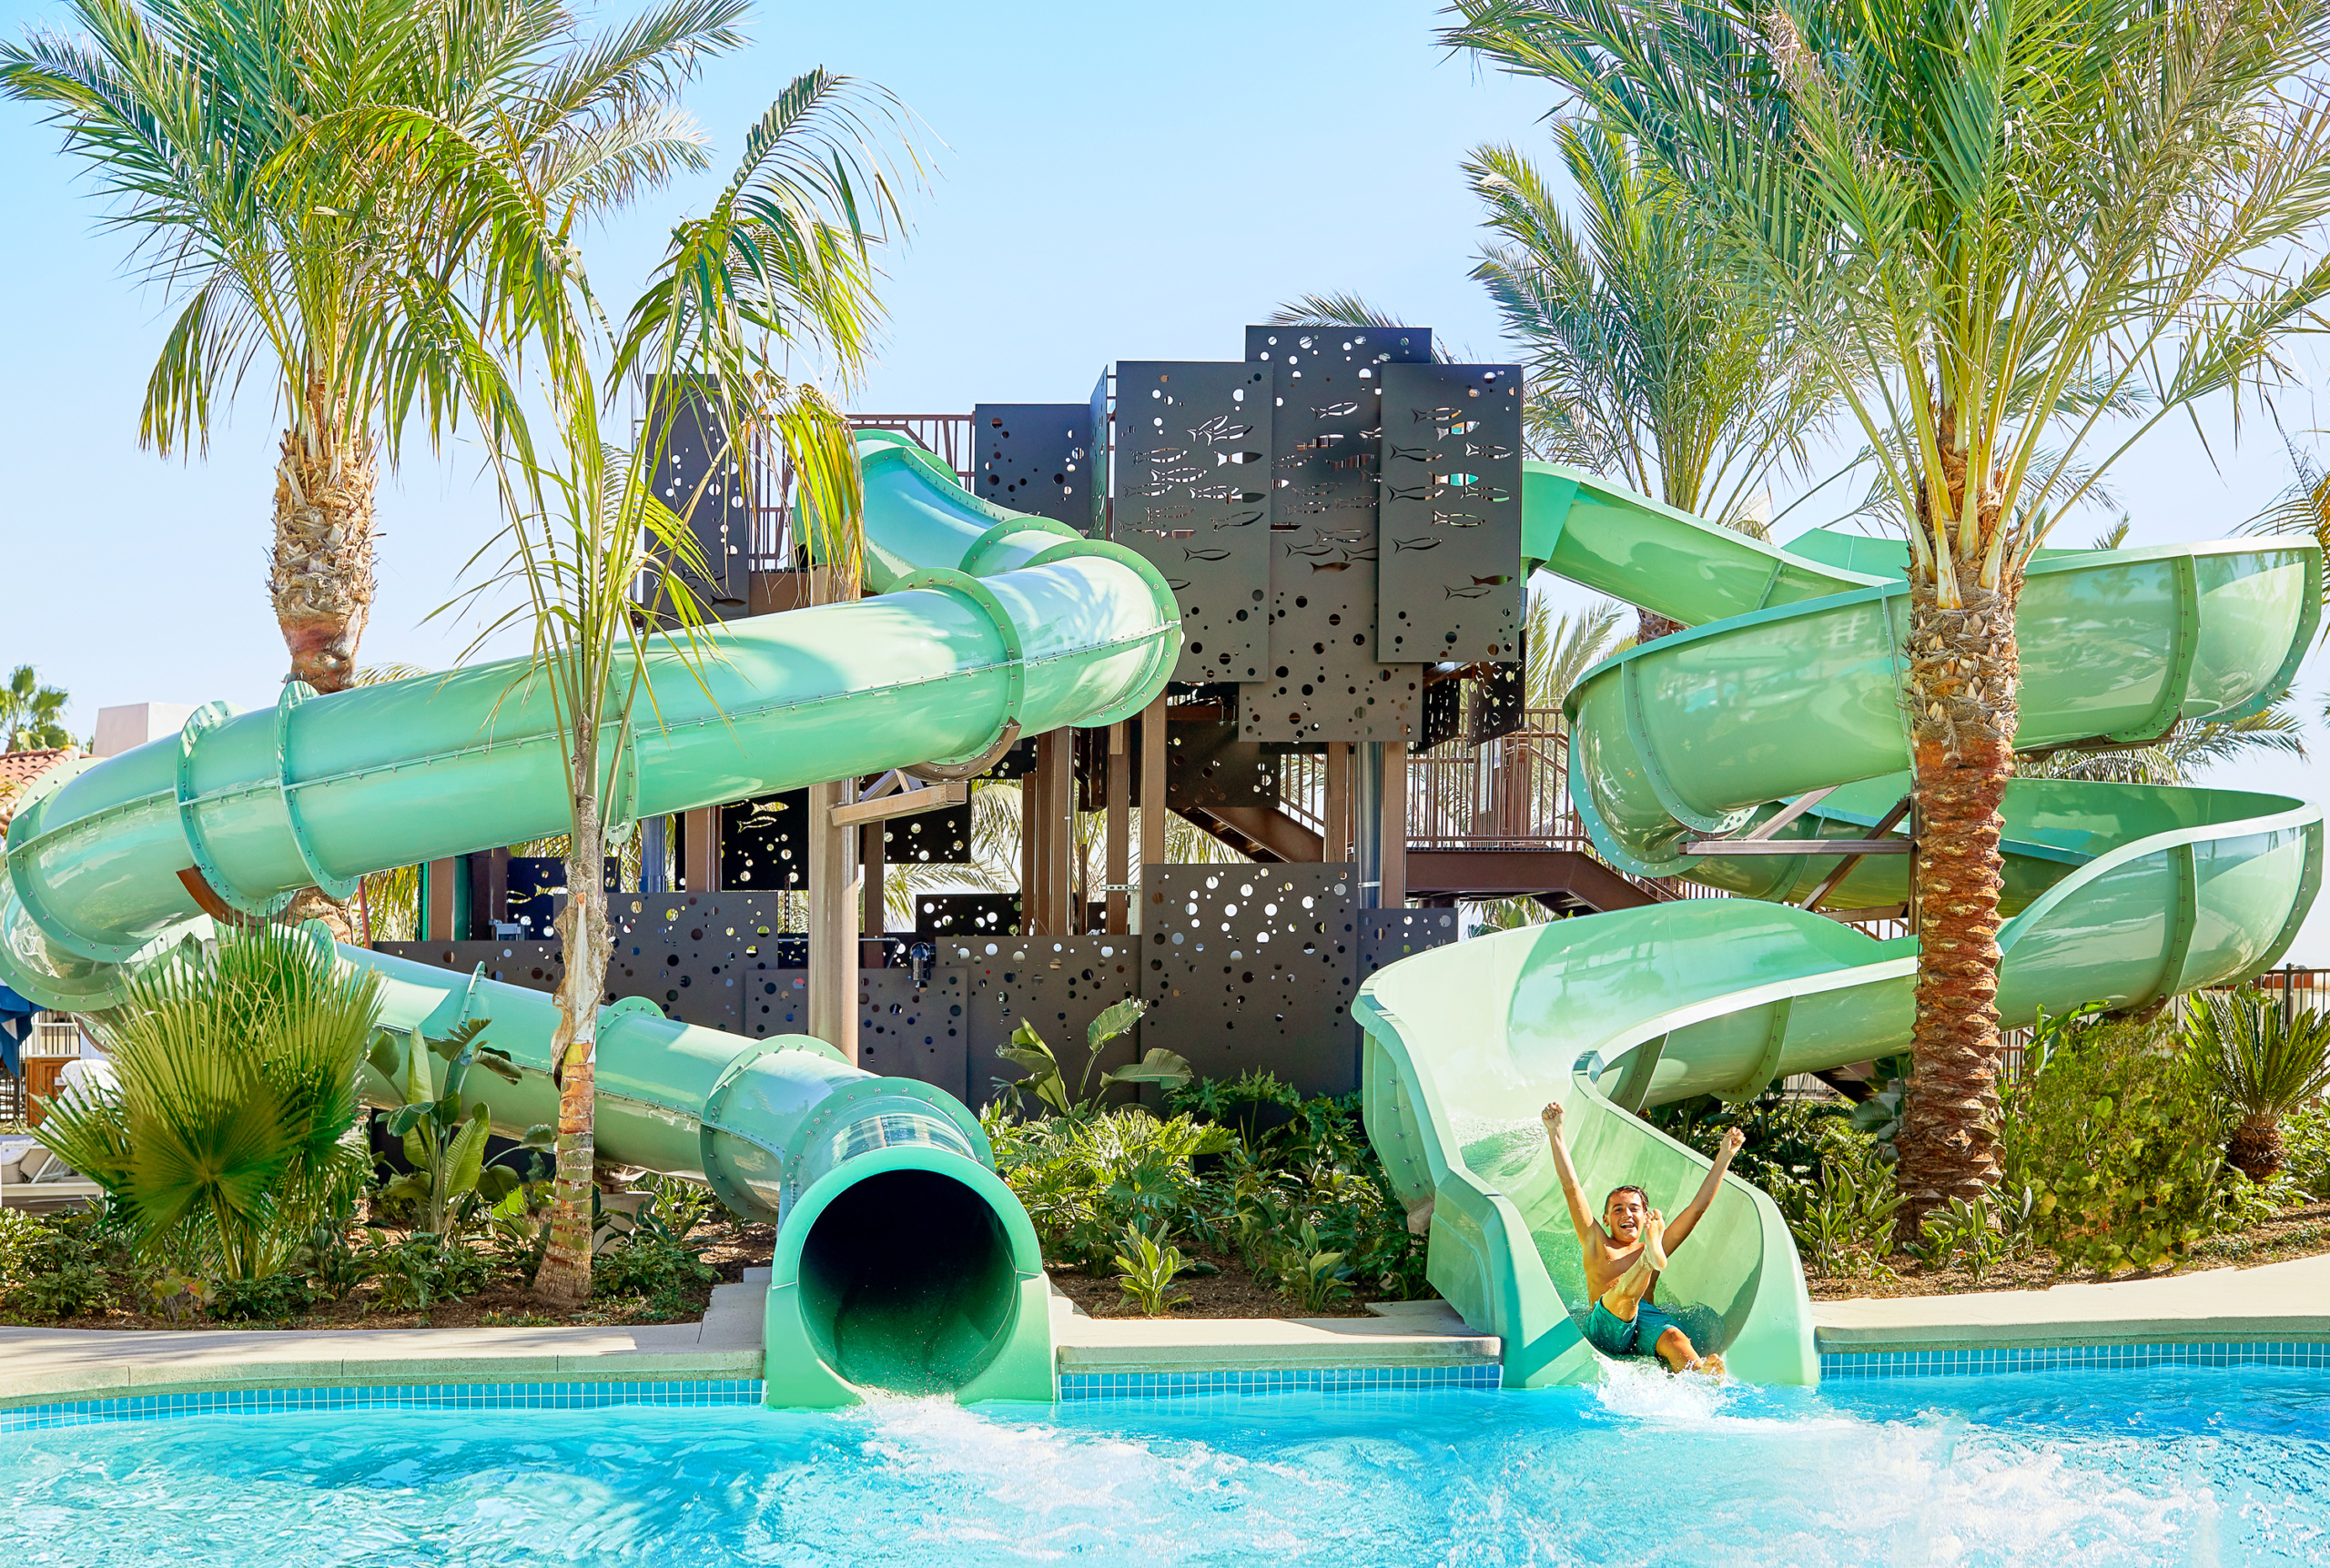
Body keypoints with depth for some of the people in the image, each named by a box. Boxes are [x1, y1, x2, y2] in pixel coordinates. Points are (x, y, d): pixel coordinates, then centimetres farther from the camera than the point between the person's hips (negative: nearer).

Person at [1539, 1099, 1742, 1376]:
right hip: (1605, 1326, -2)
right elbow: (1572, 1188, 20)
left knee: (1675, 1339, -34)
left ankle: (1700, 1373, -67)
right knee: (1625, 1294, -36)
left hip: (1647, 1316, 2)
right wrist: (1555, 1133, 16)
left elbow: (1698, 1207, 30)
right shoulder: (1598, 1246, 27)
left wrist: (1724, 1157, 27)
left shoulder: (1656, 1247, 31)